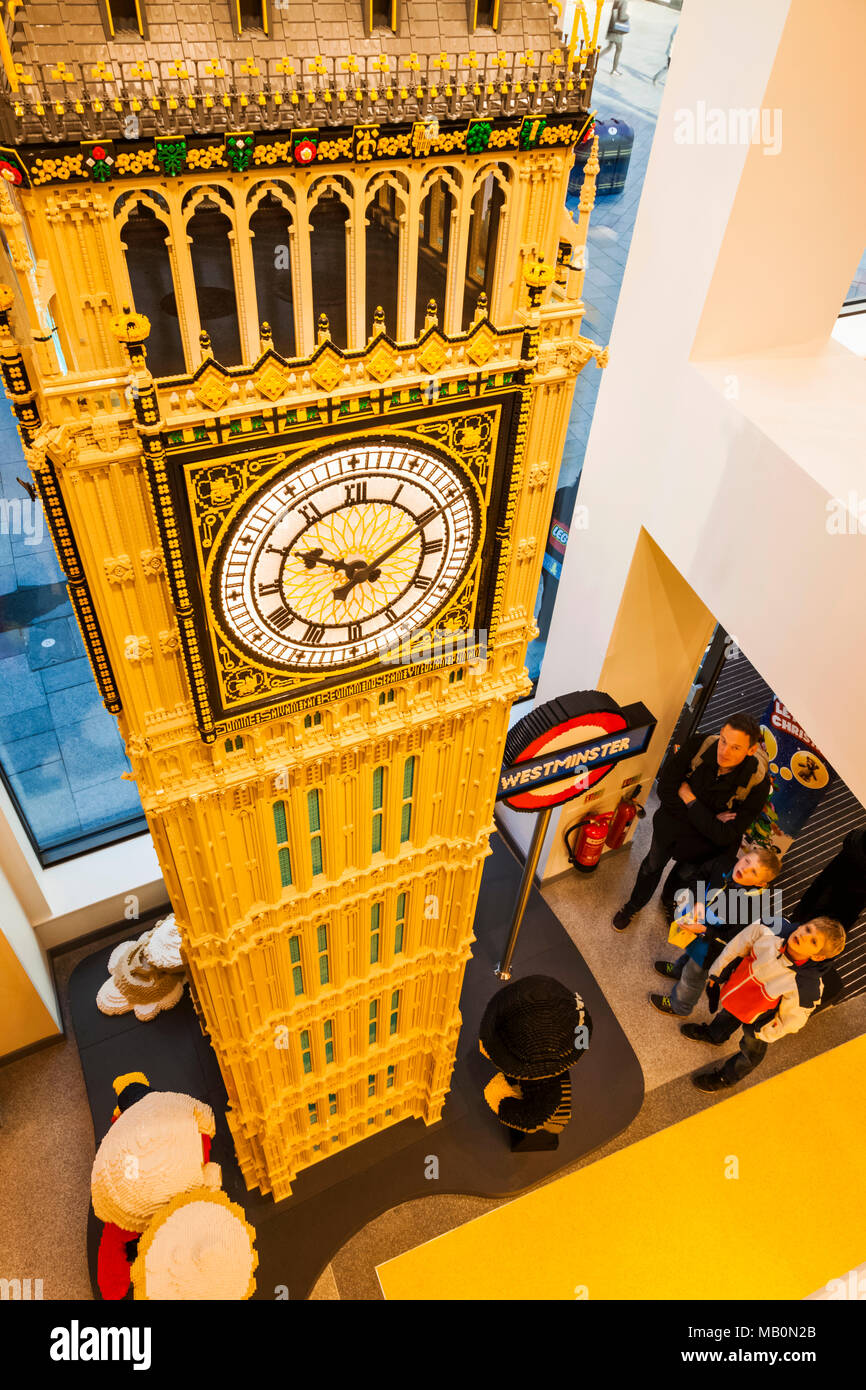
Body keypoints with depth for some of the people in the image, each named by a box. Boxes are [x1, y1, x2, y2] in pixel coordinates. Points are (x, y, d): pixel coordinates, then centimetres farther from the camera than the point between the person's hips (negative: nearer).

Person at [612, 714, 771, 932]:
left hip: (704, 841, 0)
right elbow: (665, 789, -22)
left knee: (686, 874, 30)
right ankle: (633, 905, 56)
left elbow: (726, 836, -29)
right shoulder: (699, 745, -32)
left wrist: (691, 801, -29)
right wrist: (707, 817, -27)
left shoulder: (757, 783, -34)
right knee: (653, 865, 26)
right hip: (671, 824, 0)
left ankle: (669, 901, 65)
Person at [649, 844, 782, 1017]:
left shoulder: (757, 906, -39)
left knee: (693, 976, 23)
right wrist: (697, 902, -19)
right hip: (696, 922, 5)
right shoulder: (724, 863, -25)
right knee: (690, 951, 38)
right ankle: (678, 970, 72)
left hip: (712, 946, -5)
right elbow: (702, 878, -5)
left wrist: (703, 930, -34)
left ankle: (679, 1007, 53)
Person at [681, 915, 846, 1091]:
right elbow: (739, 945, -15)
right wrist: (717, 973, -3)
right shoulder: (773, 930, -34)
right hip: (735, 990, 3)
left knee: (751, 1051, 29)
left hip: (757, 1020, -3)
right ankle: (714, 1035, 70)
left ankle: (726, 1078, 59)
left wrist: (764, 1033, -7)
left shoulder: (806, 985, -42)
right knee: (727, 1016, 36)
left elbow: (792, 1019, -23)